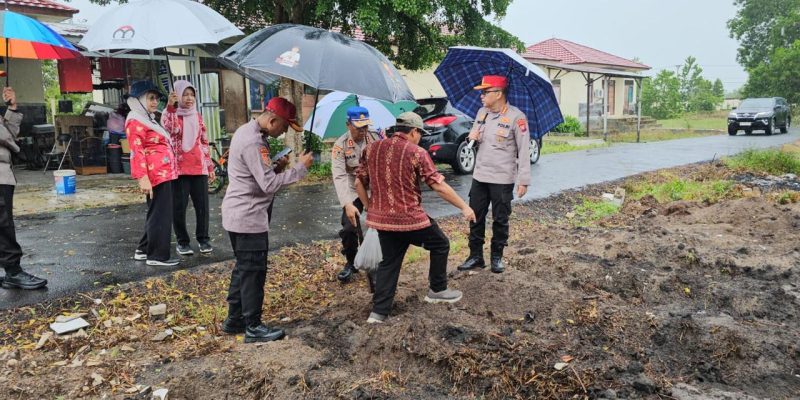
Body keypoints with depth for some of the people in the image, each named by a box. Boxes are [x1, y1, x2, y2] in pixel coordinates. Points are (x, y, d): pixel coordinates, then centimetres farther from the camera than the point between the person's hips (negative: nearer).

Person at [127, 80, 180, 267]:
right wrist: (143, 178, -23)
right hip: (156, 174, -10)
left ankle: (144, 250, 27)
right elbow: (137, 152, -17)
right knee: (161, 214, -5)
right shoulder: (135, 122, -9)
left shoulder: (148, 119, 21)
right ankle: (157, 256, 3)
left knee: (156, 213, 17)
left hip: (163, 173, 10)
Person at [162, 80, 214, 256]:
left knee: (202, 204, 3)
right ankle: (182, 241, 11)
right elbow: (171, 128, -22)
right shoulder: (170, 114, 2)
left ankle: (203, 238, 15)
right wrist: (170, 106, -33)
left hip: (199, 167, 4)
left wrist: (210, 166, 15)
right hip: (178, 168, -3)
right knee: (179, 206, 0)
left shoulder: (197, 117, 15)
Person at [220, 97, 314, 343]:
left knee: (243, 268, 18)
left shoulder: (248, 131, 11)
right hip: (249, 218, -11)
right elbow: (269, 184, -24)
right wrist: (300, 168, -18)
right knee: (253, 271, -1)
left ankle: (234, 320, 28)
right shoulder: (253, 142, -22)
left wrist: (276, 167, 1)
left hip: (239, 215, 11)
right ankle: (253, 327, 10)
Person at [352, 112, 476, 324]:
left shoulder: (372, 149, 5)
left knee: (389, 262, 17)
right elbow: (439, 186, -11)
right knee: (440, 244, 18)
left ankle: (378, 312, 12)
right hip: (410, 218, -5)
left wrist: (370, 208, 23)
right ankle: (437, 290, 29)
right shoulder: (416, 153, -10)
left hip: (381, 218, 5)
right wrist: (464, 207, -2)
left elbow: (359, 183, 9)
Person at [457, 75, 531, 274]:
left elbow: (524, 151, -12)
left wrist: (523, 180, -14)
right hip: (479, 176, 6)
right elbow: (473, 135, 21)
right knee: (476, 217, 8)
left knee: (500, 220, 7)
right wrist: (473, 136, -4)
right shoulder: (482, 112, 8)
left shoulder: (516, 117, -12)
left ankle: (497, 257, 22)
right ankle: (476, 257, 20)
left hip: (502, 179, -6)